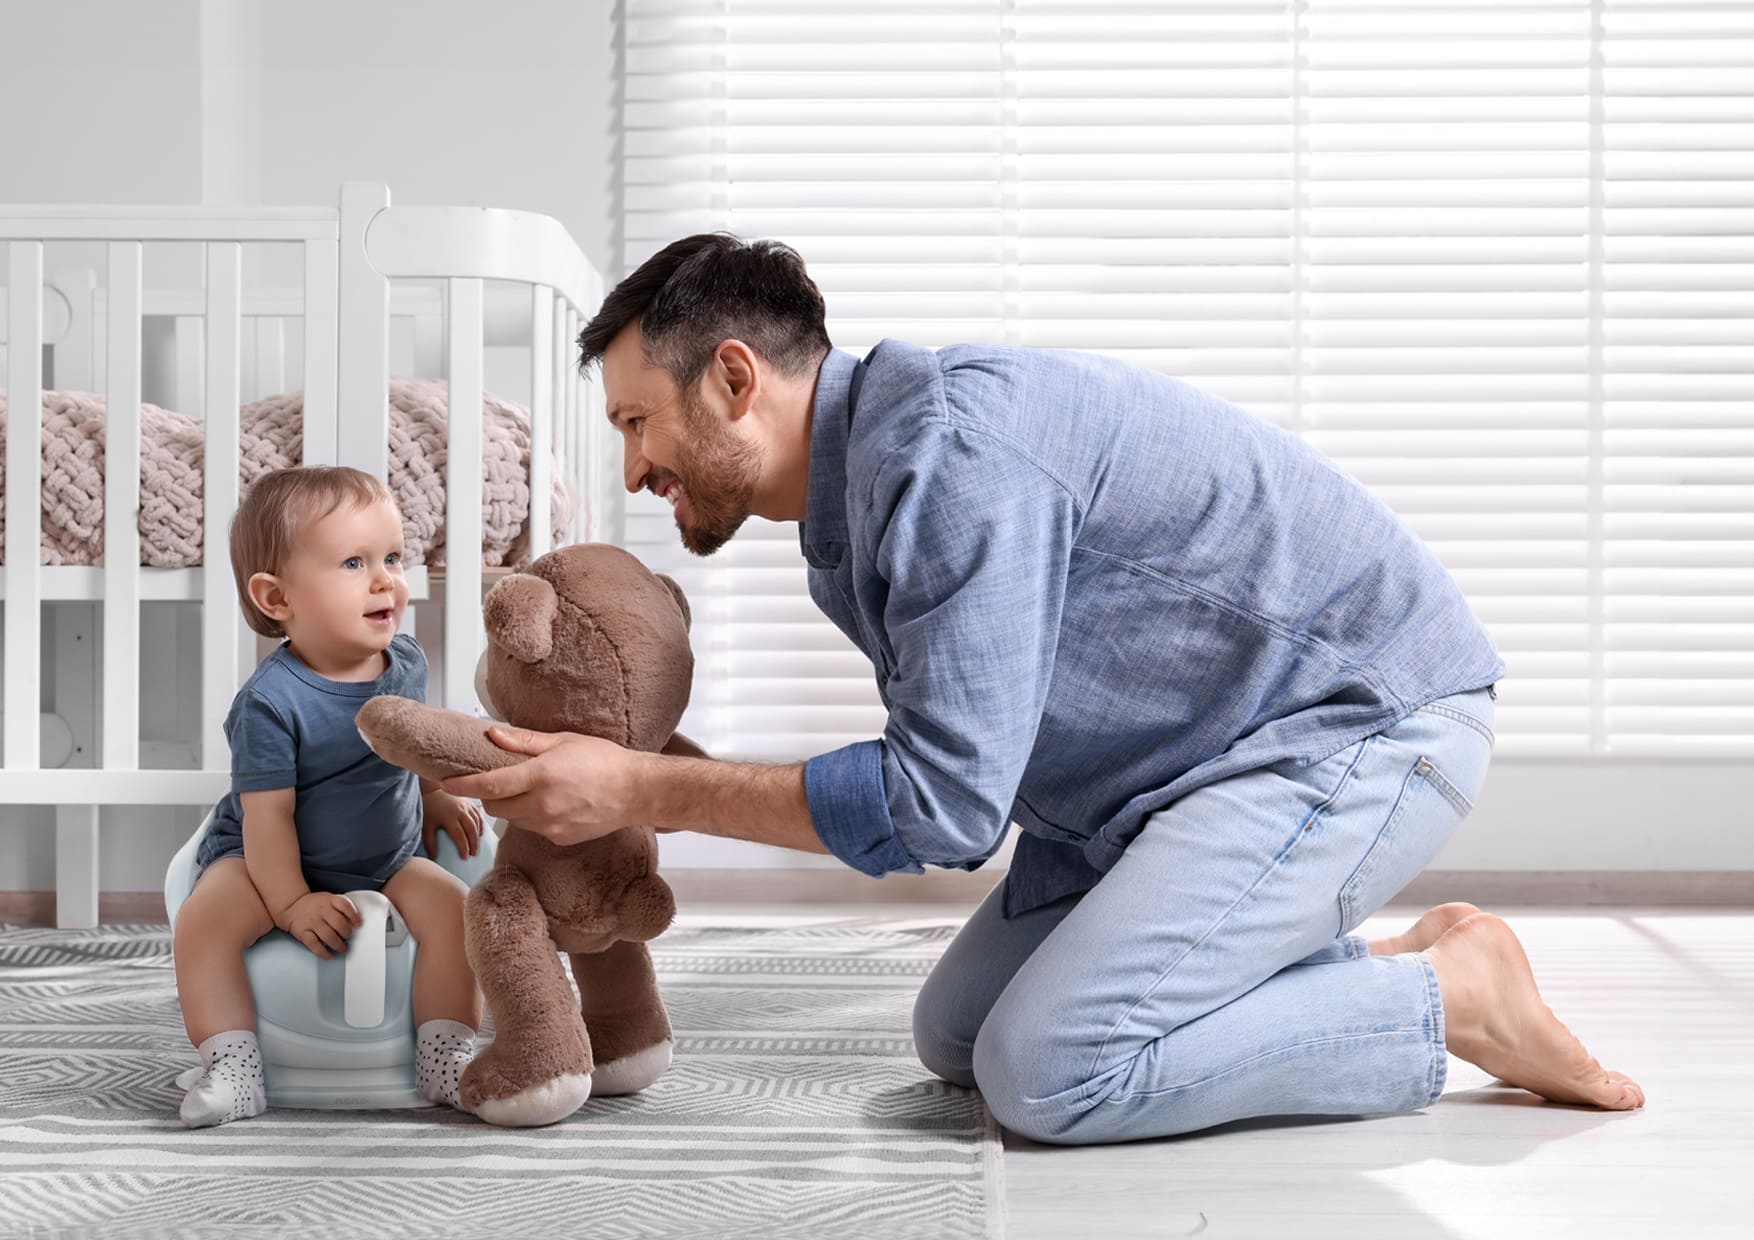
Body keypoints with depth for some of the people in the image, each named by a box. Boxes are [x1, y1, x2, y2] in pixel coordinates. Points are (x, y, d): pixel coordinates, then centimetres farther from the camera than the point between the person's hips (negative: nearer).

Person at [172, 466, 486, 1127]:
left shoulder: (406, 660, -5)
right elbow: (267, 813, -23)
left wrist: (434, 798, 16)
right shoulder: (272, 701, -25)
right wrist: (291, 902, -24)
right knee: (204, 917, -29)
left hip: (386, 860, 4)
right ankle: (232, 1068, -22)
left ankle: (445, 1059, -13)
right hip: (268, 859, -4)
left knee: (449, 903, -21)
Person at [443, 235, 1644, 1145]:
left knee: (1052, 1071, -21)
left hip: (1364, 712, -10)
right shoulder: (855, 500, 7)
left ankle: (1452, 993, -4)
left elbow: (941, 804, -27)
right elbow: (959, 761, 15)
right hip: (1207, 747, 10)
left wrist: (645, 792, -22)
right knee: (957, 1037, 10)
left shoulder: (948, 445, -25)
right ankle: (1376, 971, 12)